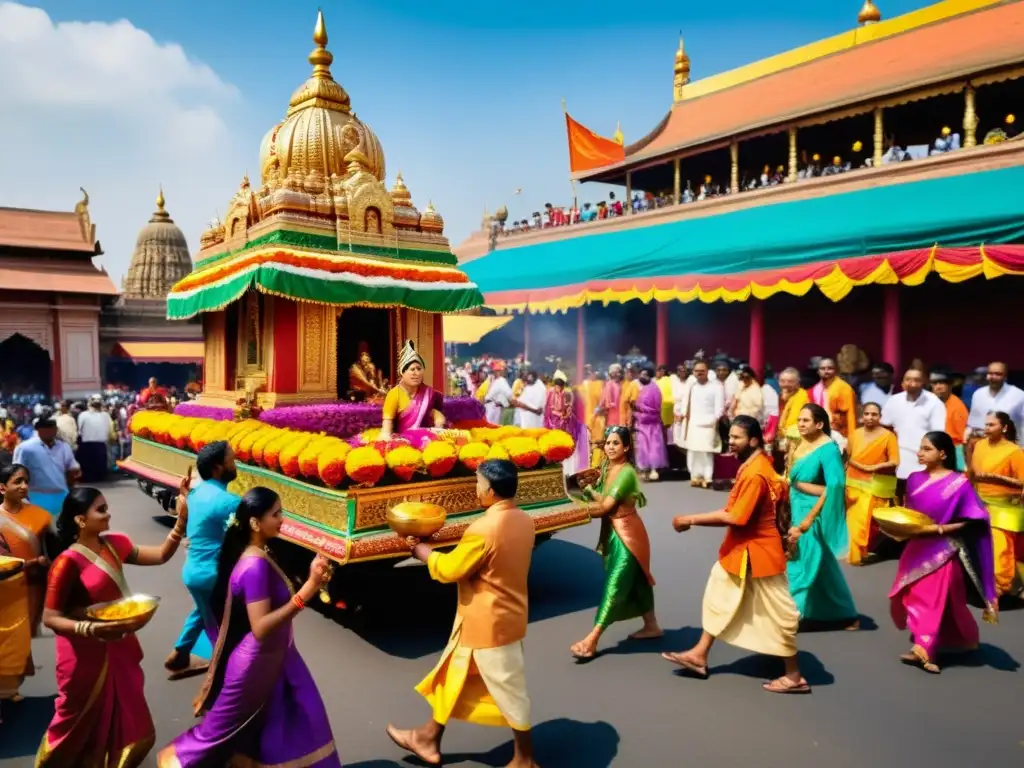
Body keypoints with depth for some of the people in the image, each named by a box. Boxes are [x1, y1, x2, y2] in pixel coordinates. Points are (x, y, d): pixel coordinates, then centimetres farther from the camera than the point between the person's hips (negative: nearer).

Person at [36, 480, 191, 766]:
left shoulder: (114, 544, -2)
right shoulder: (68, 562, -21)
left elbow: (161, 555, -2)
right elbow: (50, 618, -18)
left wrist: (182, 518, -13)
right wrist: (90, 629, -33)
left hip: (119, 648, 6)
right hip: (86, 655, -6)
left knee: (125, 719, 17)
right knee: (82, 721, 16)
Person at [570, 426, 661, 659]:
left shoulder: (626, 472, -20)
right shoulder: (607, 468, 7)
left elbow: (605, 506, -20)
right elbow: (601, 499, 6)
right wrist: (589, 489, -11)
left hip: (626, 533, -9)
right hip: (613, 532, 9)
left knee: (614, 585, -6)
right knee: (636, 581, 19)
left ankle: (592, 639, -6)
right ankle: (651, 626, 34)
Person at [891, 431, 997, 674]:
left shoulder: (959, 483, -12)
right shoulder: (914, 479, 3)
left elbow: (971, 521, -12)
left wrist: (939, 529, -21)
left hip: (942, 550, -5)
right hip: (916, 548, 6)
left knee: (935, 599, 0)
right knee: (915, 597, 9)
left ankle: (924, 649, 3)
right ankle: (924, 647, 24)